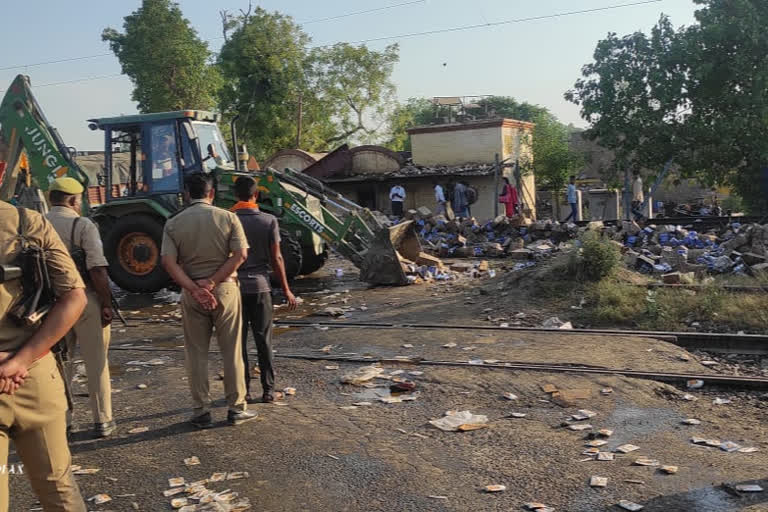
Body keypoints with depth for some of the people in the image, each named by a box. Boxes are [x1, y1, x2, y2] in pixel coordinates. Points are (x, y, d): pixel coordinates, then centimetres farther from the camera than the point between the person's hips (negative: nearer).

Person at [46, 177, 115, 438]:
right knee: (96, 363, 7)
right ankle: (102, 421, 14)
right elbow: (98, 269, -17)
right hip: (84, 299, -4)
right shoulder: (83, 226, -10)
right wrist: (107, 304, -10)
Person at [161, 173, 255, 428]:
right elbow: (240, 254, -12)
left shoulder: (173, 223, 1)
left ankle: (201, 412, 15)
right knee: (232, 351, 8)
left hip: (191, 292, 1)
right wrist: (212, 282, -12)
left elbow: (168, 262, -9)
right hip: (225, 288, -1)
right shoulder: (227, 217, -2)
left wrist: (194, 289, -12)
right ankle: (236, 408, 15)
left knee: (196, 353, 10)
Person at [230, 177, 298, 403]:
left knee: (238, 340, 7)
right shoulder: (269, 221, -4)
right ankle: (268, 390, 12)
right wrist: (286, 290, 3)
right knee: (264, 340, 9)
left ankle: (243, 390, 12)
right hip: (260, 285, 0)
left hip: (234, 287, 0)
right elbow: (276, 258, -5)